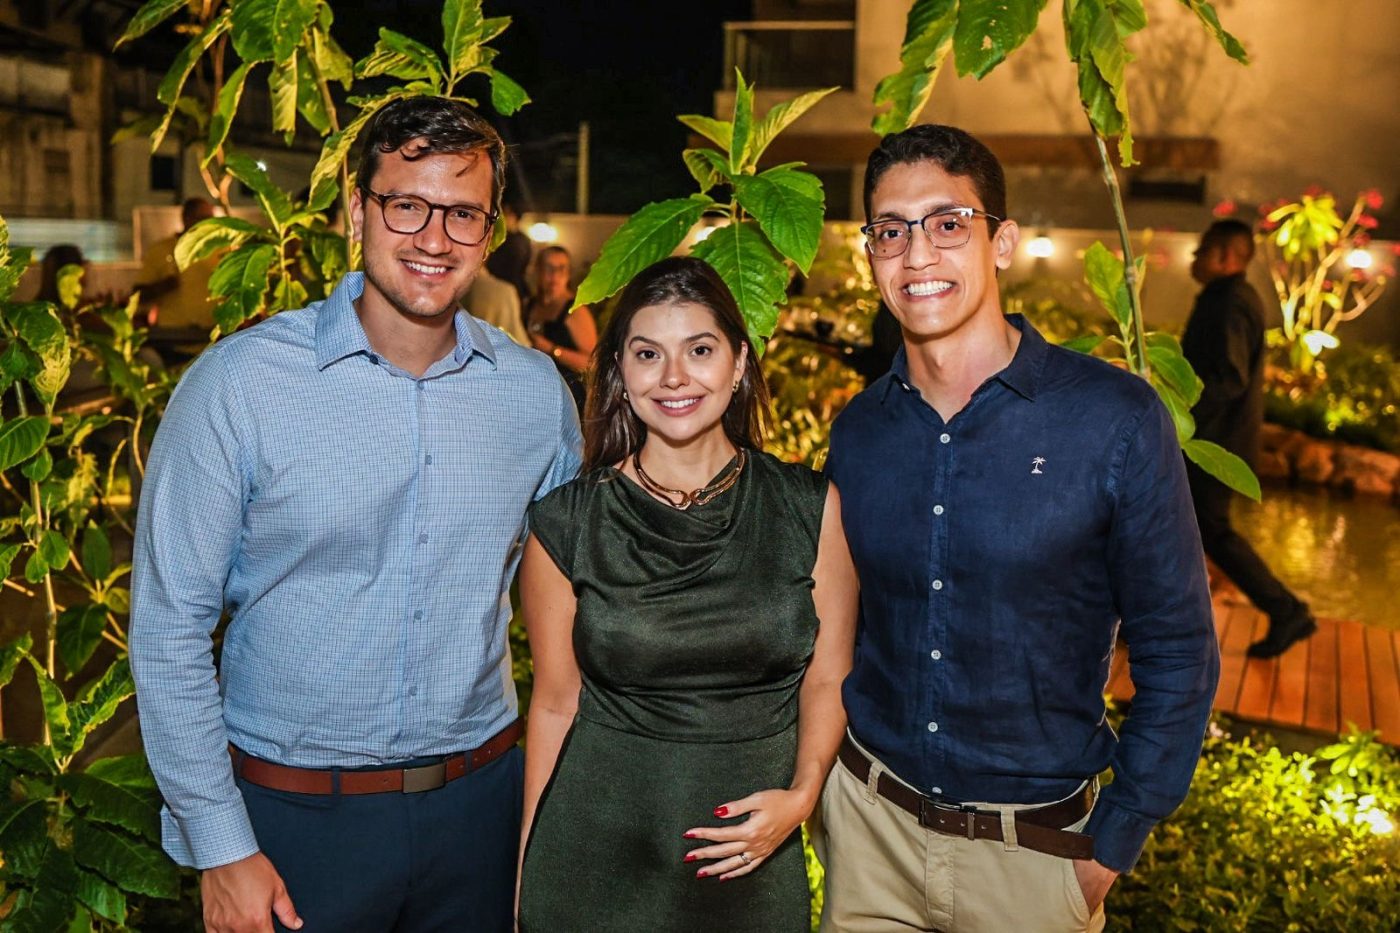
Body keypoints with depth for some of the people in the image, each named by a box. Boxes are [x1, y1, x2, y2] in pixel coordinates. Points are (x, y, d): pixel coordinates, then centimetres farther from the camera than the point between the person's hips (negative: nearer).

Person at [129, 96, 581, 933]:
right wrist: (220, 847, -9)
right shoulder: (240, 381, -12)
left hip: (479, 802, 3)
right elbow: (170, 629, -8)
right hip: (294, 814, -2)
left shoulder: (536, 391, -3)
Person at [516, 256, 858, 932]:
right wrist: (527, 874, 3)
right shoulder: (567, 523, -6)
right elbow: (556, 702, 0)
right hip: (596, 854, -1)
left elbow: (827, 680, 1)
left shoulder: (811, 509, -4)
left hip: (754, 855, 1)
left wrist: (800, 796, -14)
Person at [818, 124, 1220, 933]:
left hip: (1034, 850, -3)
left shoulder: (1115, 418, -13)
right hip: (867, 821, 3)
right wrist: (821, 779, 4)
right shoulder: (858, 431, -1)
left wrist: (1115, 843, -7)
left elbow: (1178, 651, -7)